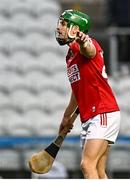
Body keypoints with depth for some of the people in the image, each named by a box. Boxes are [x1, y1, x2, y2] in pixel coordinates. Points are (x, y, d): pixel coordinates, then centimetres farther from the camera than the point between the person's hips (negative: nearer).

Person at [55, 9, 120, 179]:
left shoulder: (84, 46, -11)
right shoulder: (70, 55, 18)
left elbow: (90, 50, -39)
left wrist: (85, 43, -62)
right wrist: (67, 116, 37)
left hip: (104, 115, -10)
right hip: (88, 119, 10)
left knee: (87, 165, -19)